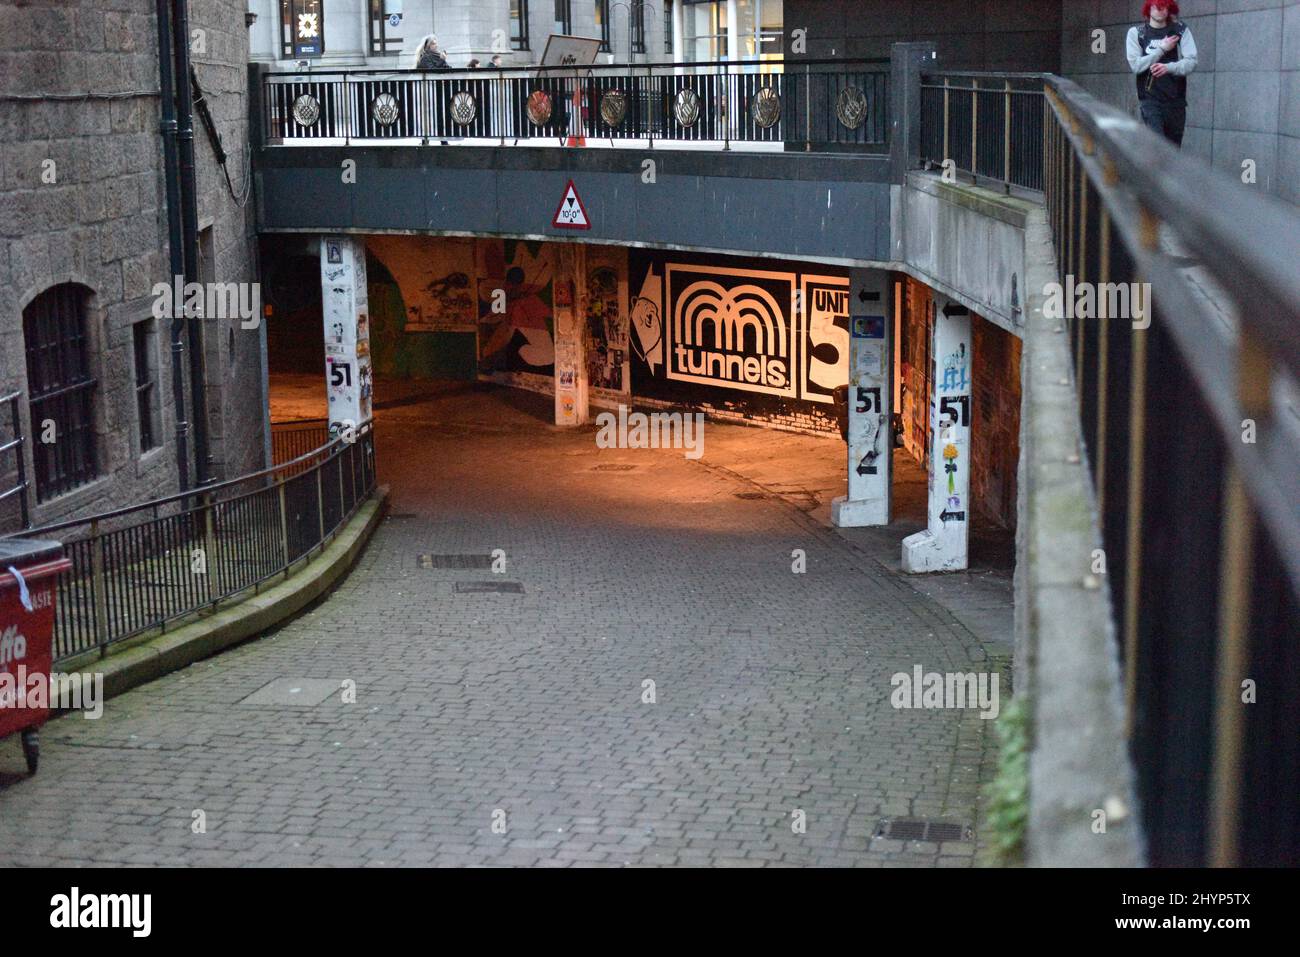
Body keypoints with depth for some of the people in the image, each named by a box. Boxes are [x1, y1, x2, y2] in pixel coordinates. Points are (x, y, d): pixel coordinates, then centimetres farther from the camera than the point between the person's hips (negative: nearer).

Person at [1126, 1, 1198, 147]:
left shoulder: (1181, 30, 7)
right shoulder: (1136, 33, 7)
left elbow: (1191, 62, -2)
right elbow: (1135, 65, -3)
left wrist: (1168, 67, -19)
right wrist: (1162, 49, -8)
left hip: (1176, 99, 2)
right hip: (1150, 99, -2)